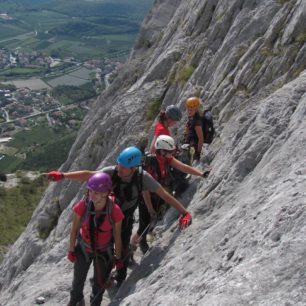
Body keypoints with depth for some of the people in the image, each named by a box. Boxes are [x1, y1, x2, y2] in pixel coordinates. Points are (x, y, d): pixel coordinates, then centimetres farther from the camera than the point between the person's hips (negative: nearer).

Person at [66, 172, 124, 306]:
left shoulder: (115, 211, -30)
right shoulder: (82, 206, -29)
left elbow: (117, 236, -15)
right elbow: (74, 229, -12)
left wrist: (118, 258, -2)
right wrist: (71, 250, 0)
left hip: (104, 252, -1)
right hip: (83, 248, 1)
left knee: (99, 283, 21)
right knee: (78, 280, 25)